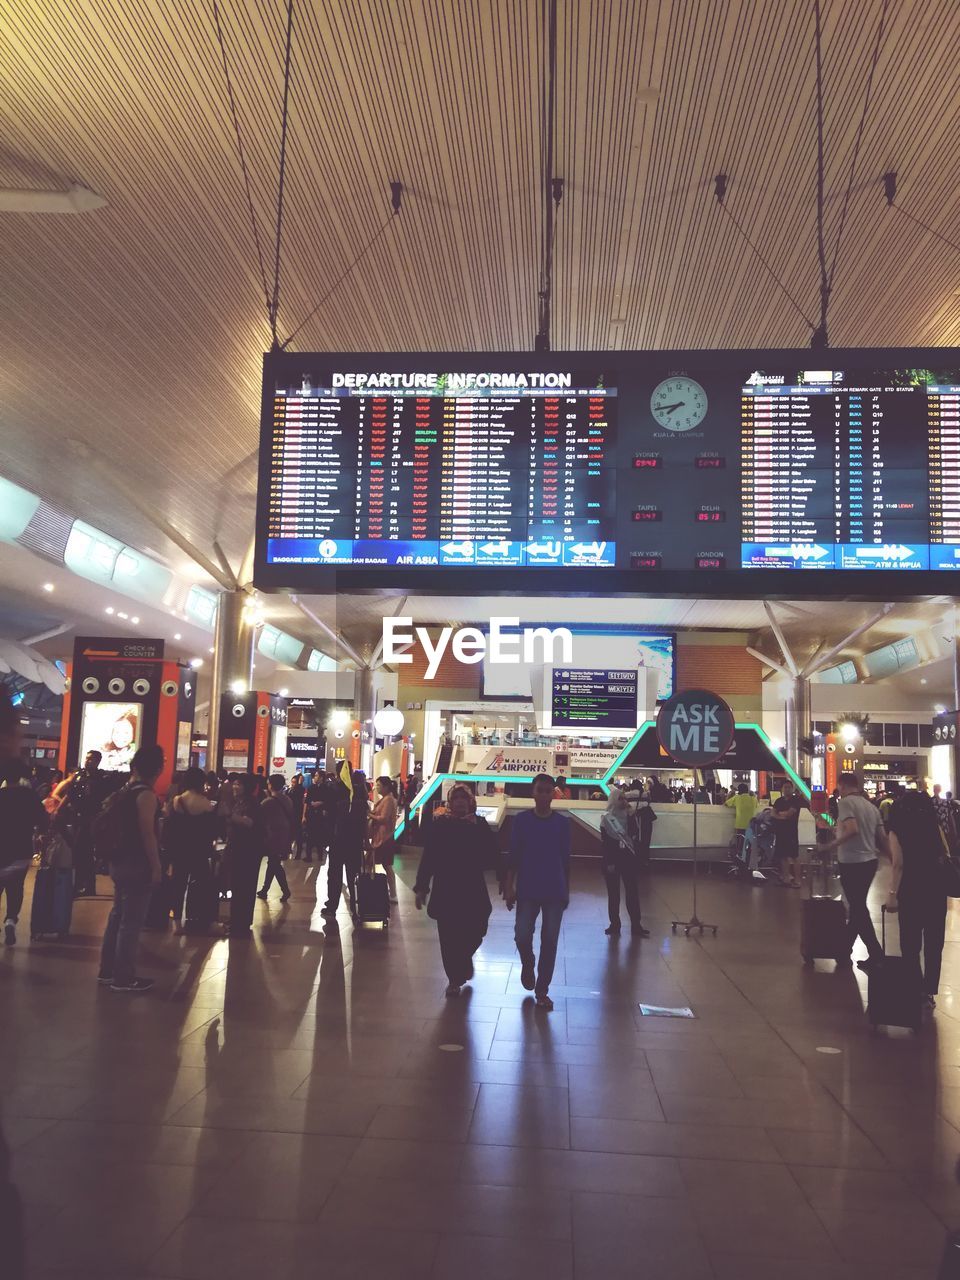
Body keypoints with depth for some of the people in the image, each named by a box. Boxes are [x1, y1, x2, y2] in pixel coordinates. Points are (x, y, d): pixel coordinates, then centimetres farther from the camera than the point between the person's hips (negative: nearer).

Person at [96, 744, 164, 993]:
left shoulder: (124, 791, 11)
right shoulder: (146, 794, -16)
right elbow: (147, 834, -20)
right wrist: (156, 867, -17)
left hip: (120, 861, 9)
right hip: (138, 865, -9)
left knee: (118, 916, 15)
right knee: (132, 921, -3)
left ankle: (107, 971, 23)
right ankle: (123, 977, 1)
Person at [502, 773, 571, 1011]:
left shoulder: (562, 822, 1)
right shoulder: (522, 820, -3)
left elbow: (565, 859, 7)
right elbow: (513, 855, -1)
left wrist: (566, 891, 9)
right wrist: (508, 887, -5)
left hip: (555, 891, 1)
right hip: (527, 890, -1)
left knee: (549, 940, 3)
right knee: (522, 935, -8)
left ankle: (542, 991, 17)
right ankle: (527, 965, 26)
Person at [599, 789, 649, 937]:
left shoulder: (628, 817, 7)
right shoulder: (606, 819, -5)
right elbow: (605, 842, -7)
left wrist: (630, 815, -12)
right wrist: (609, 862, -12)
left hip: (628, 857, 3)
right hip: (612, 858, -3)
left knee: (632, 892, 1)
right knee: (613, 893, 3)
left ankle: (636, 925, 4)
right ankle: (615, 925, 10)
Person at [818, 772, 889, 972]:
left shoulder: (845, 802, -11)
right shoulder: (870, 805, 10)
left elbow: (852, 830, -26)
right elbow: (883, 837, 9)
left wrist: (832, 845, -19)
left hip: (852, 862, -8)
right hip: (870, 861, 8)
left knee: (858, 908, 0)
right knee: (858, 905, 17)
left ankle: (875, 954, -3)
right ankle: (845, 948, 30)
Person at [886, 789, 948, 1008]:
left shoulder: (897, 831, -5)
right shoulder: (935, 826, 3)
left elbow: (898, 865, -13)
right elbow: (947, 857, 2)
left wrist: (892, 894, -13)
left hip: (912, 890, -3)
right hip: (937, 888, 3)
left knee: (911, 942, 7)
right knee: (934, 942, 12)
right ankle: (929, 992, 16)